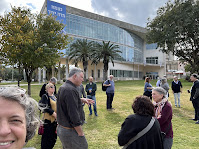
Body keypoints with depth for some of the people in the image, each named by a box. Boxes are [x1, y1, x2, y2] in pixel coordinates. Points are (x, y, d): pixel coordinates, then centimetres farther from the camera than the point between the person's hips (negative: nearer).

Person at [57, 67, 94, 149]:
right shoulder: (70, 90, -23)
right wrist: (81, 133, -17)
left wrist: (82, 100, 13)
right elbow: (73, 115, -25)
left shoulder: (63, 87, 8)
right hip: (70, 131, -10)